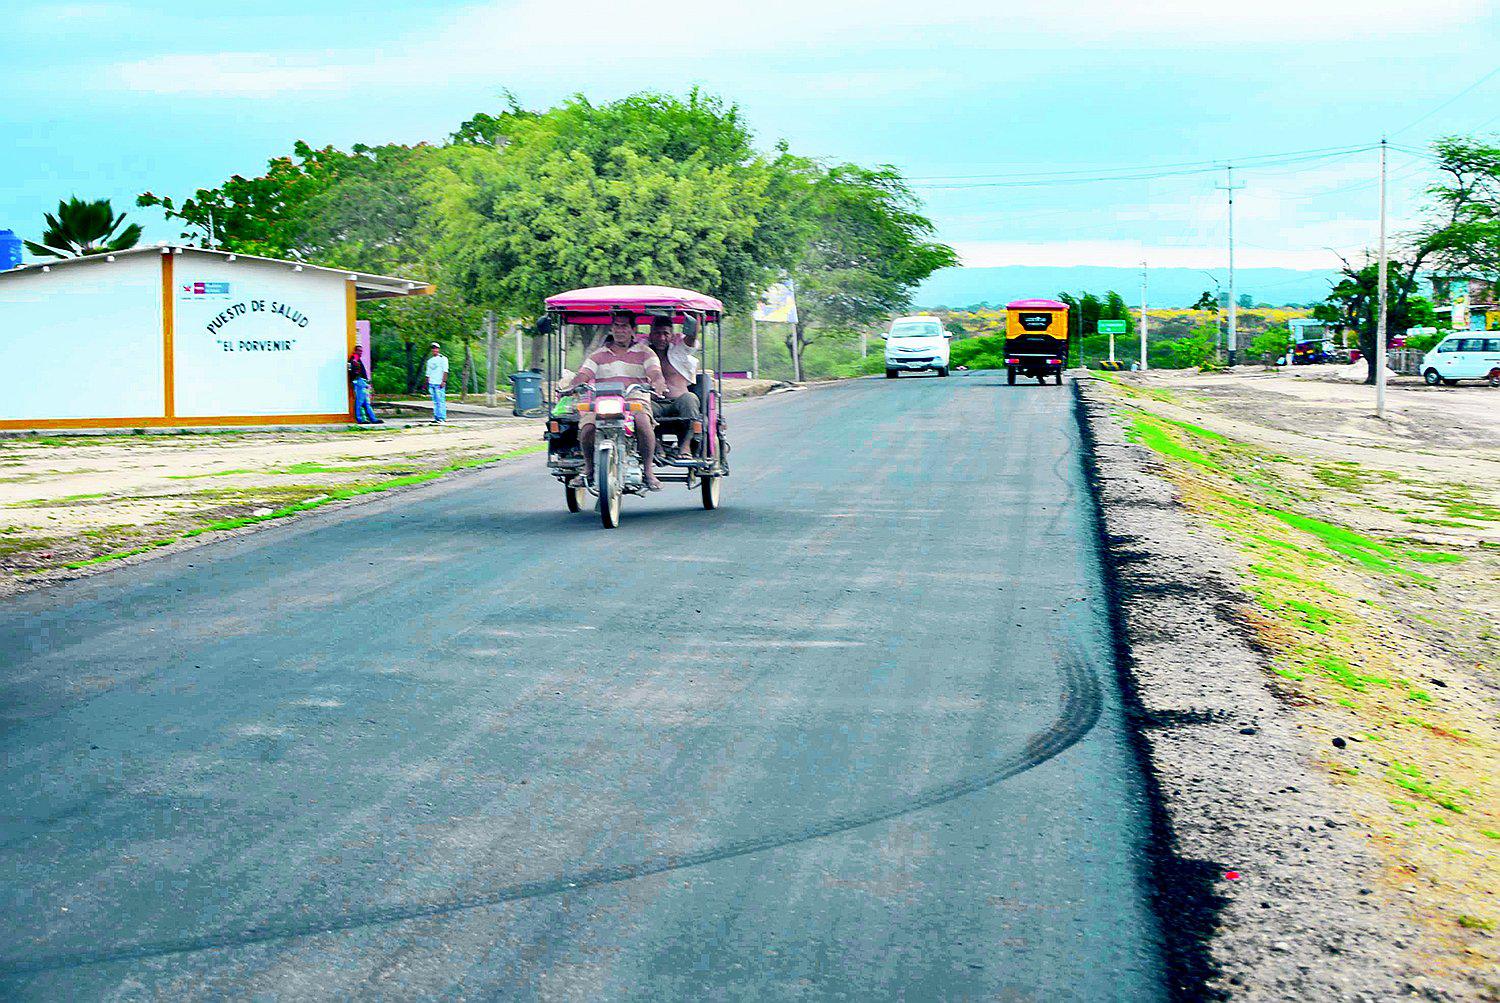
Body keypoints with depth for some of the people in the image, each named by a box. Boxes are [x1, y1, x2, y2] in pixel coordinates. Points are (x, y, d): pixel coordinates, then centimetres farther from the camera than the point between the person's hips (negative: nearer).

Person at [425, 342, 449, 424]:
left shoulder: (443, 358, 1)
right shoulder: (430, 360, 20)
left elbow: (445, 371, -7)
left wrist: (443, 381, -16)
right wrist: (427, 383, 18)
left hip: (439, 383, -6)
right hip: (431, 383, 6)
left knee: (441, 401, -11)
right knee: (435, 402, 6)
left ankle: (442, 418, -13)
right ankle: (436, 418, 8)